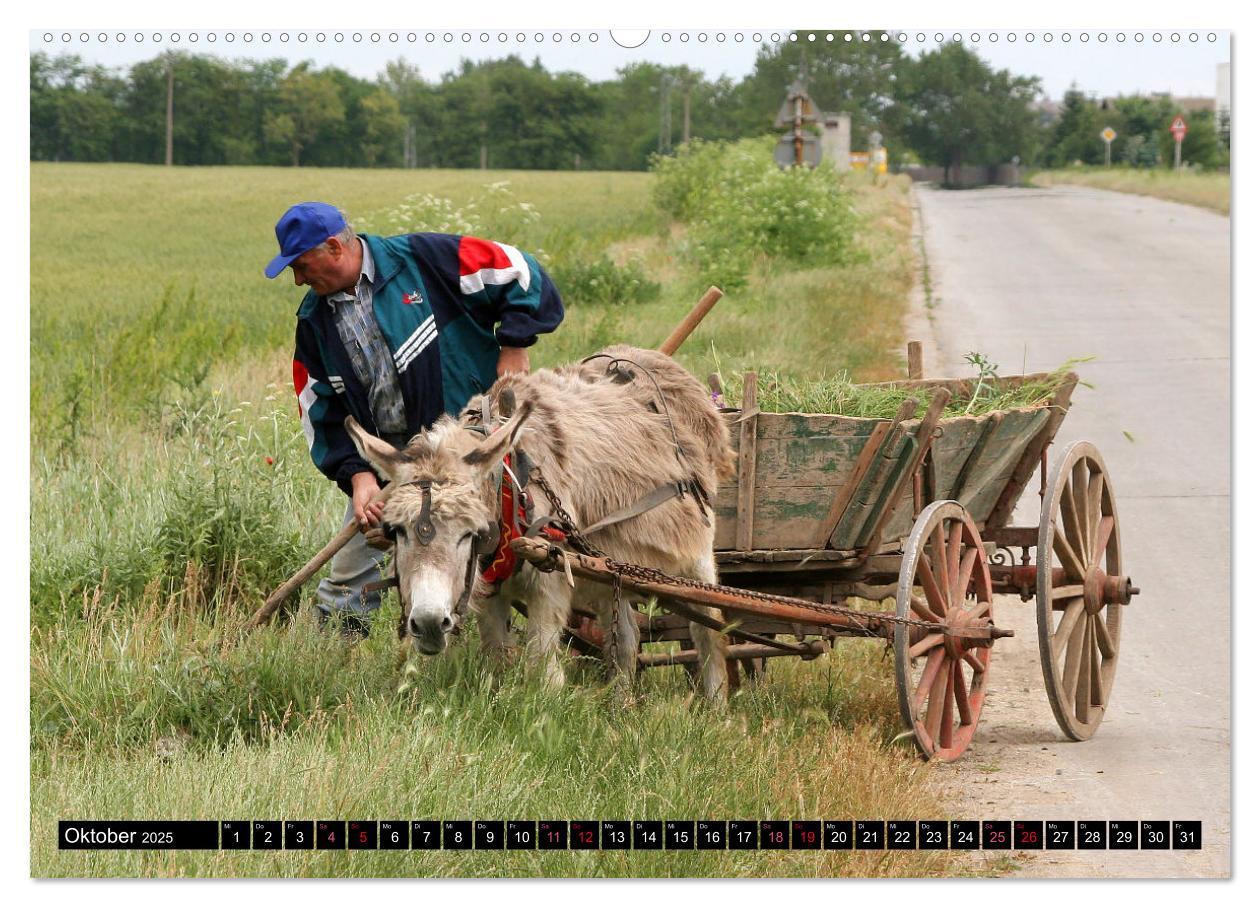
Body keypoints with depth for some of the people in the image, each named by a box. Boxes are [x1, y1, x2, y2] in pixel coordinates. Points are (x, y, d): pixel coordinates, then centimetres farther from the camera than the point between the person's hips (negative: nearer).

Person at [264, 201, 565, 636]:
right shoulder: (315, 321, 7)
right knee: (346, 583, 5)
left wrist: (513, 348, -8)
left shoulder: (425, 260, -10)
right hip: (385, 462, 5)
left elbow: (521, 274, -5)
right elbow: (323, 413, 6)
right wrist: (357, 475, -8)